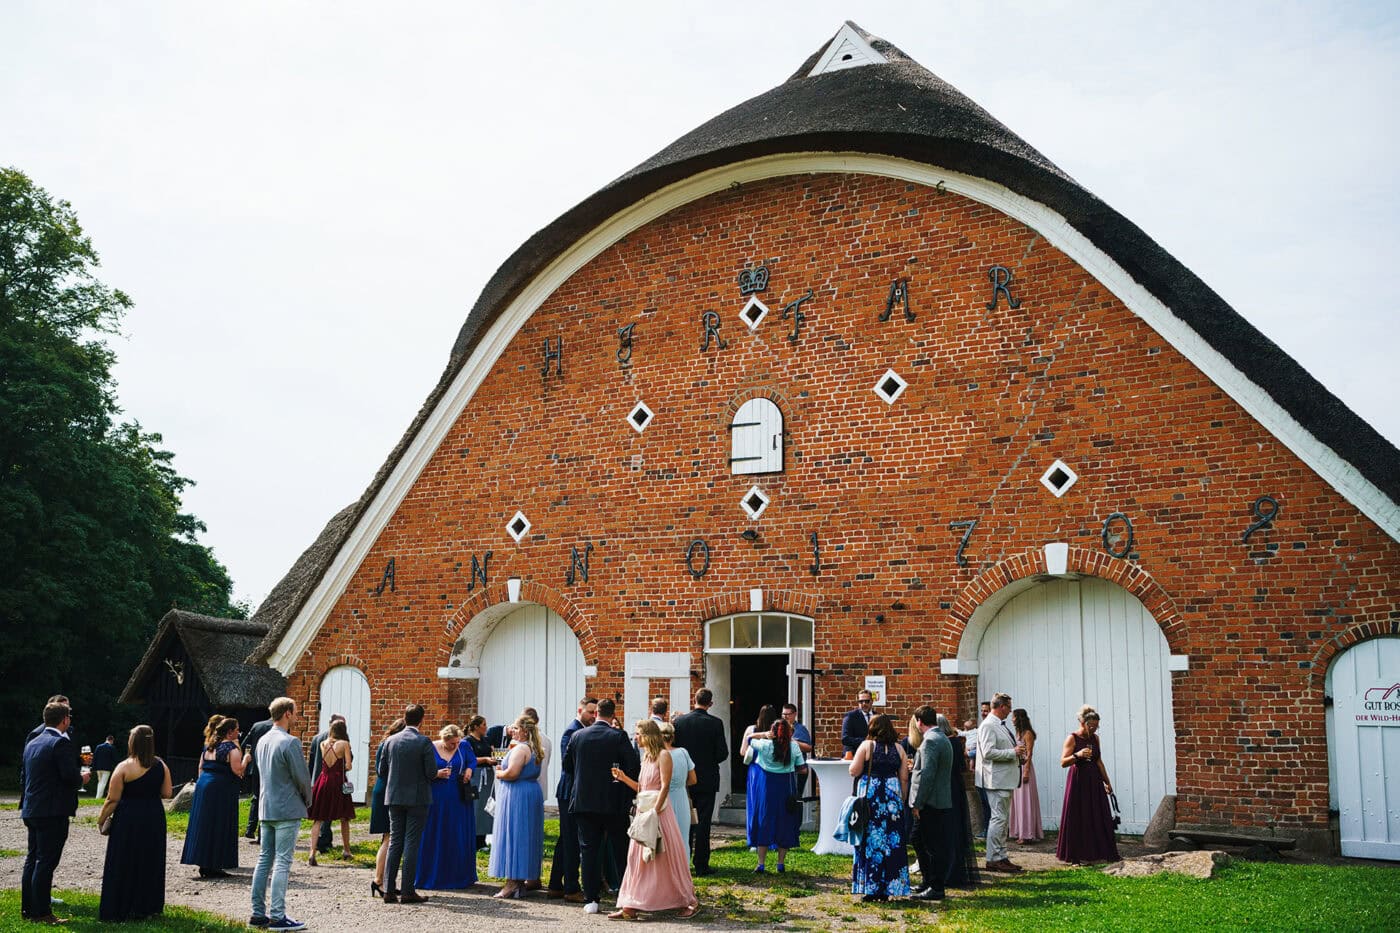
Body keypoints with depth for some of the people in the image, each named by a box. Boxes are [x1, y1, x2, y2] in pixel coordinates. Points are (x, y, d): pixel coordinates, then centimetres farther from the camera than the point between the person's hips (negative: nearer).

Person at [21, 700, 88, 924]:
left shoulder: (32, 743, 12)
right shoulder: (61, 743, -15)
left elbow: (26, 774, 17)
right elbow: (71, 776, -22)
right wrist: (82, 780, 0)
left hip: (31, 811, 9)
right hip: (53, 812, -9)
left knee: (32, 859, 15)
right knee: (46, 862, -5)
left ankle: (28, 909, 21)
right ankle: (41, 912, -2)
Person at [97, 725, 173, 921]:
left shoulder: (123, 767, -11)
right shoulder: (161, 766, -1)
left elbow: (113, 799, -10)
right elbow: (167, 793, 1)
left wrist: (101, 819, 3)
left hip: (128, 820, -3)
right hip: (154, 818, 4)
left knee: (124, 865, 6)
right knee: (150, 863, 13)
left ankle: (119, 910, 9)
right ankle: (147, 907, 19)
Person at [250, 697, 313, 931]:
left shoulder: (263, 741, 11)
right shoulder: (290, 742, -16)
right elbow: (302, 777, -14)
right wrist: (307, 800, 6)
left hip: (265, 808, 8)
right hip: (287, 810, -8)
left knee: (264, 860, 11)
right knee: (282, 863, -5)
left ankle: (258, 913, 15)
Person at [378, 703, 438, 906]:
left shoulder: (391, 741, 1)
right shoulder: (424, 742, -12)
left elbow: (381, 769, 5)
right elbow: (432, 773, -14)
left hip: (394, 798, 4)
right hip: (417, 798, -4)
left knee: (395, 842, 11)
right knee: (412, 844, 0)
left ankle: (389, 889, 11)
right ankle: (407, 891, 1)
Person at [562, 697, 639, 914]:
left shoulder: (577, 736, 2)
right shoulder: (619, 736, -8)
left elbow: (566, 764, 10)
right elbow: (634, 766, -13)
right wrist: (628, 792, 3)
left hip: (583, 801, 2)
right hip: (613, 802, -2)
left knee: (589, 850, 6)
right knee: (621, 850, 8)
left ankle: (591, 899, 4)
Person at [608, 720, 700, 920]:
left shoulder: (663, 755, -9)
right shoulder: (646, 757, 16)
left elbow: (665, 787, -16)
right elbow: (642, 788, 15)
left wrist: (654, 811, -22)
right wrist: (624, 778, 4)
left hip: (659, 810, -8)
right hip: (643, 810, 8)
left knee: (665, 857, -1)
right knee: (637, 857, 4)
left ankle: (689, 901, 12)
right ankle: (630, 907, 4)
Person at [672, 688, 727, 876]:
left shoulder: (679, 721, -4)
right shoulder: (715, 723, -11)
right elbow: (722, 753, -11)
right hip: (707, 779, -2)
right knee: (703, 823, 3)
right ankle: (701, 865, 4)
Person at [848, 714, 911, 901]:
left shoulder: (867, 745, -5)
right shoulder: (898, 748, 5)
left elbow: (854, 771, -6)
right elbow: (904, 778, 5)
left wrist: (855, 760, 12)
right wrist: (902, 799, 14)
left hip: (870, 797, -3)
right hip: (892, 799, 3)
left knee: (870, 841, 3)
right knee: (891, 842, 8)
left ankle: (870, 889, 3)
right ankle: (887, 889, 10)